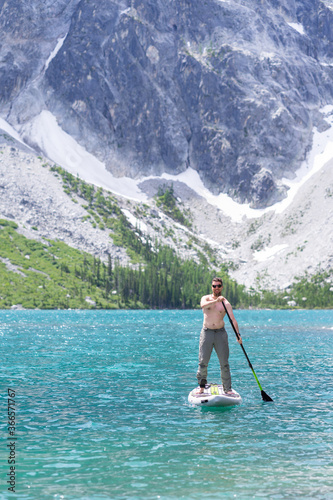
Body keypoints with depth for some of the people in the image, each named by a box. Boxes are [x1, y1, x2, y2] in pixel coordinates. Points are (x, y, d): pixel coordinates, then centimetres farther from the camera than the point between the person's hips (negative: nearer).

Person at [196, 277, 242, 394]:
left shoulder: (226, 303, 4)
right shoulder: (206, 298, 5)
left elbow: (233, 319, -5)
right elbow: (203, 305, -20)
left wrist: (238, 334, -19)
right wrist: (216, 300, -34)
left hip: (220, 333, 0)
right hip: (207, 332, 0)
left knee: (224, 363, -1)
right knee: (203, 361, -2)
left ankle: (227, 388, 4)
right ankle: (201, 386, 12)